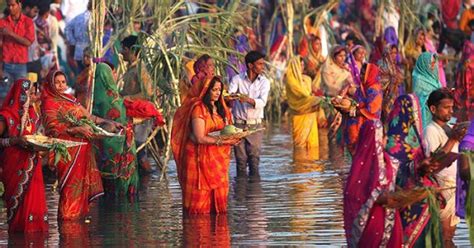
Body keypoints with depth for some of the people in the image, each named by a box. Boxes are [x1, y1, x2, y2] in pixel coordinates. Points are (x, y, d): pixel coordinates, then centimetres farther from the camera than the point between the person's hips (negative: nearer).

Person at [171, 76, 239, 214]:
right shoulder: (199, 109, -11)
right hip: (201, 156, -7)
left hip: (218, 158, 7)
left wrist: (232, 137, -2)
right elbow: (200, 138, -17)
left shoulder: (220, 108, 14)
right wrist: (222, 141, -20)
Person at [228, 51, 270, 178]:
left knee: (254, 160, -2)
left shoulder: (264, 82, 0)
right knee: (241, 161, 2)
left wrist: (248, 100, -33)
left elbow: (262, 102, -14)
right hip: (239, 124, -1)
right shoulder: (237, 79, -2)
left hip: (255, 125, 1)